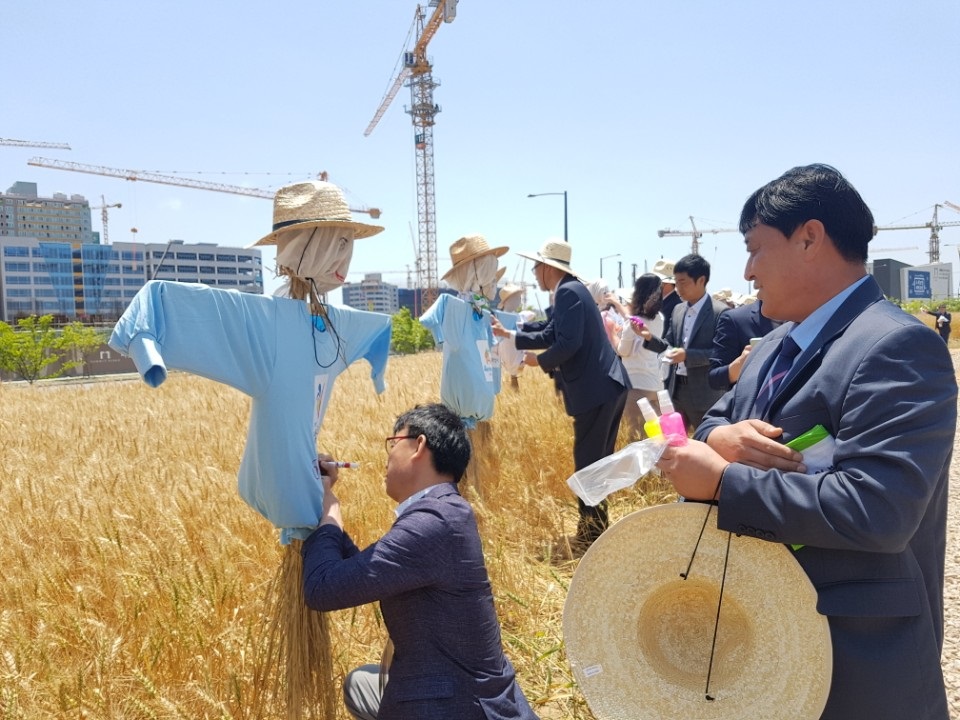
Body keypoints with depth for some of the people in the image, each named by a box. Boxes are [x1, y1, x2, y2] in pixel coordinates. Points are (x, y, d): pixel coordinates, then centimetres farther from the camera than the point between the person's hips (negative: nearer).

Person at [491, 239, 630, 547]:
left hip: (597, 389, -10)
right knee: (598, 458, 17)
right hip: (608, 385, 10)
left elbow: (568, 343, -23)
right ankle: (598, 524, 28)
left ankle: (590, 531, 7)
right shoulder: (571, 290, 18)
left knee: (587, 461, -2)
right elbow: (548, 335, 21)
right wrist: (508, 334, 22)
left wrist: (540, 361, -6)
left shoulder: (568, 292, -14)